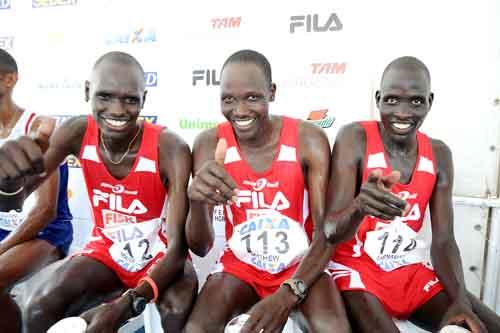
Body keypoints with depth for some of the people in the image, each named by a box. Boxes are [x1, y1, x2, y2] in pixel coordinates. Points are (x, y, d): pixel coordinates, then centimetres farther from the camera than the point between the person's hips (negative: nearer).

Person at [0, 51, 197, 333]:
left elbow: (178, 248, -27)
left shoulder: (170, 149, -27)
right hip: (106, 249, 3)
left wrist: (125, 305, -41)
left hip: (160, 253, -3)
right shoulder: (77, 133, -15)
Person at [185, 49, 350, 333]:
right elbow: (201, 248, -11)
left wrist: (288, 294, -29)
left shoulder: (309, 140, -13)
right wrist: (197, 201, -33)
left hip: (299, 265, -1)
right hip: (240, 265, 1)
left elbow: (328, 233, -14)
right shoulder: (210, 144, -10)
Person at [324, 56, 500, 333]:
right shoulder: (354, 138, -14)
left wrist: (461, 300, -16)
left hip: (413, 271, 5)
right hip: (356, 270, -4)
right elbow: (331, 232, -20)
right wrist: (359, 207, -43)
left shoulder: (439, 154, 1)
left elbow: (443, 240, 1)